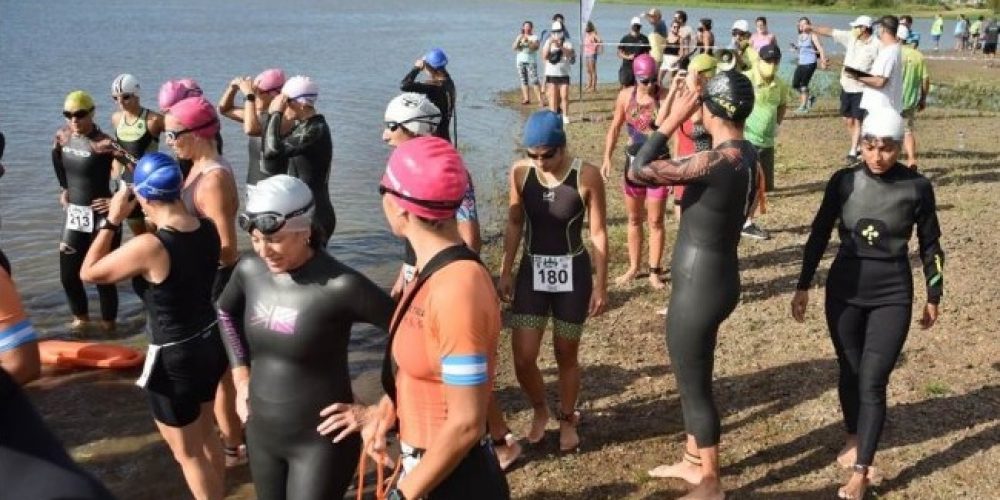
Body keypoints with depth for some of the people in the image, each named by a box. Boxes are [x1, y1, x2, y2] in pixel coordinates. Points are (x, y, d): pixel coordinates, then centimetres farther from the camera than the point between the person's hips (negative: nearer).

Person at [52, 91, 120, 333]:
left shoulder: (103, 144, -21)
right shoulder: (62, 137, 1)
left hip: (101, 216, -7)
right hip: (74, 215, 7)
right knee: (68, 274, 13)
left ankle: (108, 325, 18)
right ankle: (81, 318, 35)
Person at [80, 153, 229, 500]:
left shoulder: (148, 247, -28)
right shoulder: (208, 230, -8)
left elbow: (89, 273, -11)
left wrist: (113, 220, -8)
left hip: (174, 358, -7)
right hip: (211, 342, 7)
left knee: (188, 453, 14)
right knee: (206, 436, 28)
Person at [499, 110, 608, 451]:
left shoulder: (587, 176, -16)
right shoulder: (520, 172, -7)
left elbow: (598, 232, -8)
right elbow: (514, 224, 5)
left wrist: (601, 285, -7)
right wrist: (506, 271, 6)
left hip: (573, 274, -2)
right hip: (532, 271, 3)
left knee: (566, 355, 10)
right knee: (523, 359, 1)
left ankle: (567, 419, 36)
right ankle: (540, 411, 31)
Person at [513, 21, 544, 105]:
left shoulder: (534, 37, 4)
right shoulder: (519, 37, 13)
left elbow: (536, 47, -11)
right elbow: (514, 48, 2)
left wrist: (528, 41, -23)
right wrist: (518, 40, -14)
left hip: (531, 61, -4)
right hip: (520, 61, 4)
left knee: (534, 81, -12)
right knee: (523, 80, 2)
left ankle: (540, 100, -16)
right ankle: (526, 99, 5)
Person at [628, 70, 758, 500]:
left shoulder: (713, 162, -28)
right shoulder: (748, 155, 0)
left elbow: (637, 172, -24)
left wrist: (672, 119, -18)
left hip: (698, 288, -9)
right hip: (717, 279, 9)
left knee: (694, 386, 8)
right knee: (693, 378, 24)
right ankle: (692, 462, 42)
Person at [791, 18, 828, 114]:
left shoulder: (812, 35, -6)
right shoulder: (800, 36, 13)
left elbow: (820, 48, -14)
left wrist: (823, 61, -25)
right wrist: (795, 47, 2)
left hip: (810, 63, -7)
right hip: (801, 63, 7)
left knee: (804, 84, -8)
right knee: (795, 84, 3)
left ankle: (803, 106, 1)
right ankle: (810, 97, 24)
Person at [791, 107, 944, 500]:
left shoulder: (917, 187, -9)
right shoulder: (843, 181, -5)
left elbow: (930, 245, 2)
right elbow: (819, 235, 5)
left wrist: (934, 297, 7)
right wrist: (803, 286, 6)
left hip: (892, 296, -2)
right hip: (844, 291, 2)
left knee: (873, 382, -6)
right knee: (849, 373, 13)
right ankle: (854, 439, 37)